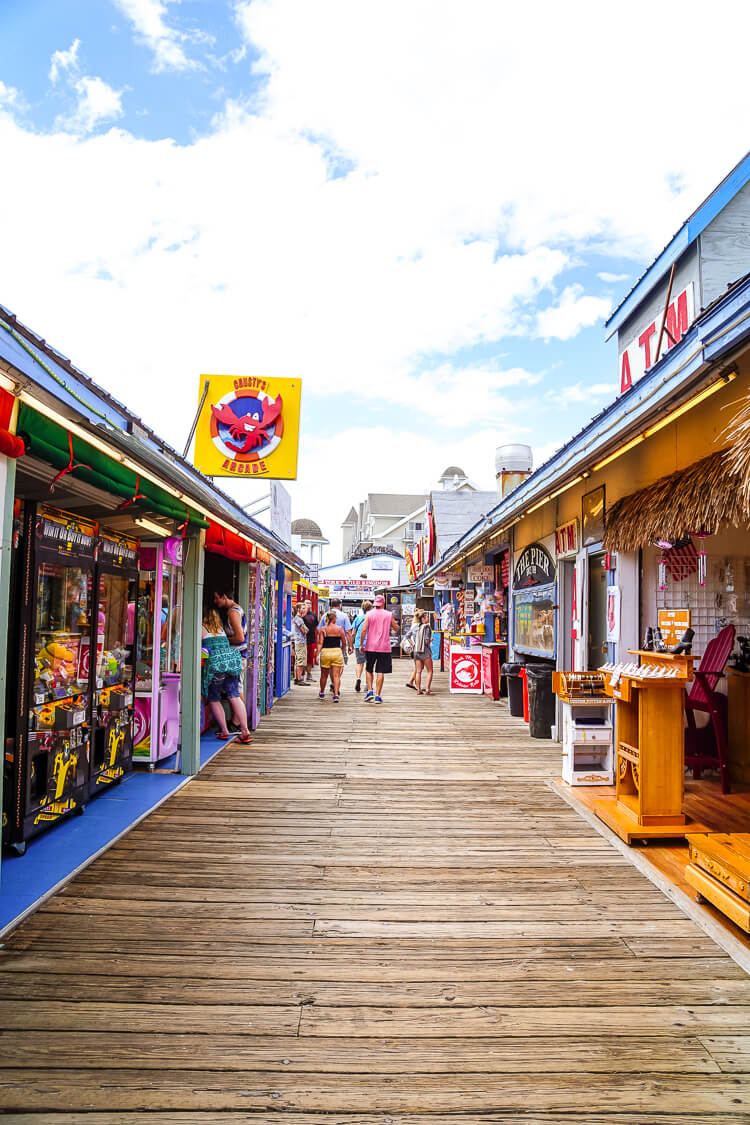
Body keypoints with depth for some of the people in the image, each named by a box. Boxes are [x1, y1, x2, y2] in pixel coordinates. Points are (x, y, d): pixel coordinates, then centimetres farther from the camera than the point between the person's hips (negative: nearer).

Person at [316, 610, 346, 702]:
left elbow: (320, 643, -7)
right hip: (337, 652, -1)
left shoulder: (322, 629, 0)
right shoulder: (339, 628, 1)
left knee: (324, 675, 16)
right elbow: (344, 643, 7)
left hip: (325, 652, 1)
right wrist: (342, 651, 24)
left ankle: (322, 693, 33)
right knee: (336, 675, 0)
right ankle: (336, 694, -12)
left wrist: (317, 654, -5)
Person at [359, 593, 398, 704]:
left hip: (370, 647, 0)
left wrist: (361, 644, -1)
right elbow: (396, 629, 10)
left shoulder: (369, 614, -2)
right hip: (384, 647, 0)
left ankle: (370, 691, 4)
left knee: (369, 670, 16)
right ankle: (378, 696, 1)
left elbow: (364, 630, -8)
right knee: (380, 672, 2)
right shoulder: (389, 615, 0)